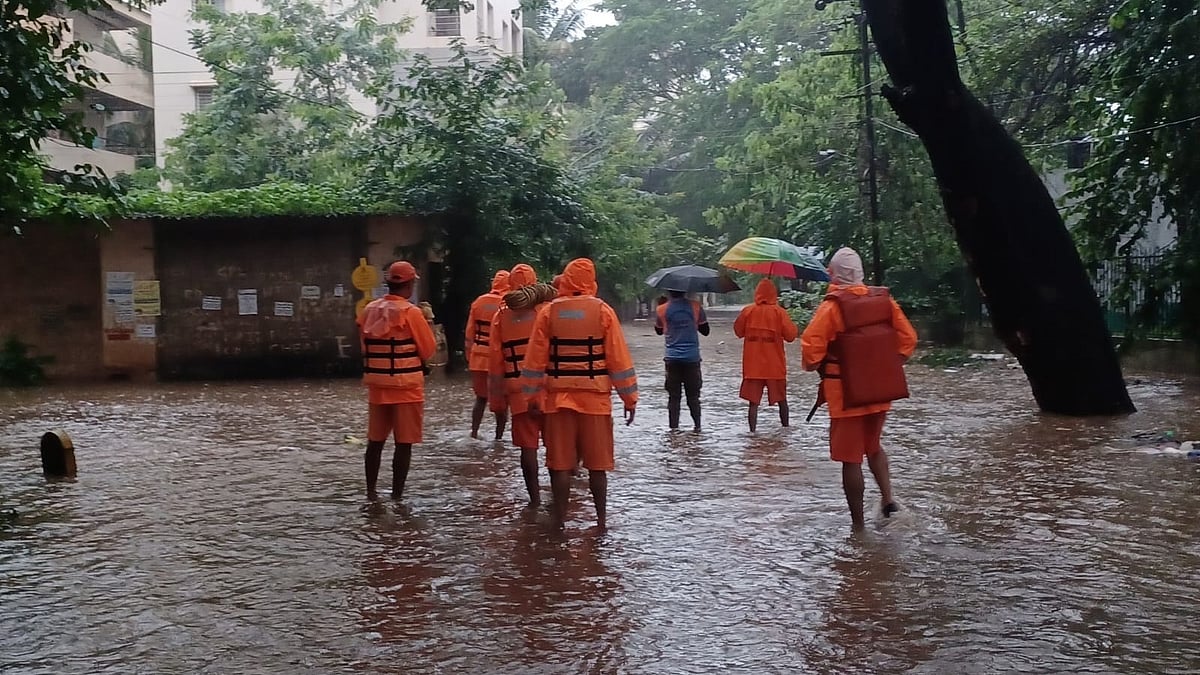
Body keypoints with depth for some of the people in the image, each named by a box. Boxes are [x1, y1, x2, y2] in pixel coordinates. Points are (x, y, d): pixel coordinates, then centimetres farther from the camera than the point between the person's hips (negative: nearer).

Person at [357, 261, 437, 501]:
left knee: (375, 441, 14)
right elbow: (428, 350, -7)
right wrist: (426, 323, 8)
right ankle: (397, 495, 4)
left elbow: (365, 347, 13)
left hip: (376, 384, 6)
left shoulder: (368, 311, 4)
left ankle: (371, 492, 21)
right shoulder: (410, 312, -13)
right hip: (406, 386, -6)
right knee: (404, 443, 2)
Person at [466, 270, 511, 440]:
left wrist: (469, 356, 15)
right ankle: (499, 435, 8)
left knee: (481, 397, 17)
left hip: (479, 358, 4)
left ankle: (474, 432, 14)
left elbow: (470, 333, 7)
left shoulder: (479, 302, 3)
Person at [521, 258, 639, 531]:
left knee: (560, 463, 7)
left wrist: (533, 394, 10)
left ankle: (560, 521, 10)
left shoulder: (548, 312, 0)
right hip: (594, 397, -1)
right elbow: (619, 358, -4)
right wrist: (630, 397, 3)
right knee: (597, 464, 8)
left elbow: (535, 358, 1)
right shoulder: (602, 311, -4)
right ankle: (601, 519, 14)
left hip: (558, 397, 1)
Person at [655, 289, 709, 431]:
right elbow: (705, 330, 5)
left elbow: (659, 330, 15)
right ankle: (697, 425, 7)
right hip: (692, 357, 0)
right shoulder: (695, 306, -2)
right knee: (693, 396, 10)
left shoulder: (662, 309, -2)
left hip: (672, 358, 0)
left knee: (673, 396, 5)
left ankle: (674, 427, 0)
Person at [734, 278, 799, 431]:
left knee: (753, 401, 2)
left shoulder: (748, 311, -4)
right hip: (775, 365, 0)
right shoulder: (779, 312, -8)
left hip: (753, 365, 0)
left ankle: (753, 431, -4)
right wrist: (796, 329, 13)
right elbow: (791, 335, -7)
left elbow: (738, 331, 7)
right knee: (781, 399, 16)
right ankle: (785, 428, 24)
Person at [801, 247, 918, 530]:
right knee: (873, 446, 26)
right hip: (881, 391, 5)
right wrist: (888, 368, 15)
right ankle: (888, 498, 10)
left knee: (850, 459, 4)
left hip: (846, 395, -5)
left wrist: (816, 367, 2)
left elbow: (811, 347, -19)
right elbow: (908, 338, 4)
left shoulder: (832, 307, -15)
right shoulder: (884, 300, 0)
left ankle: (858, 525, 9)